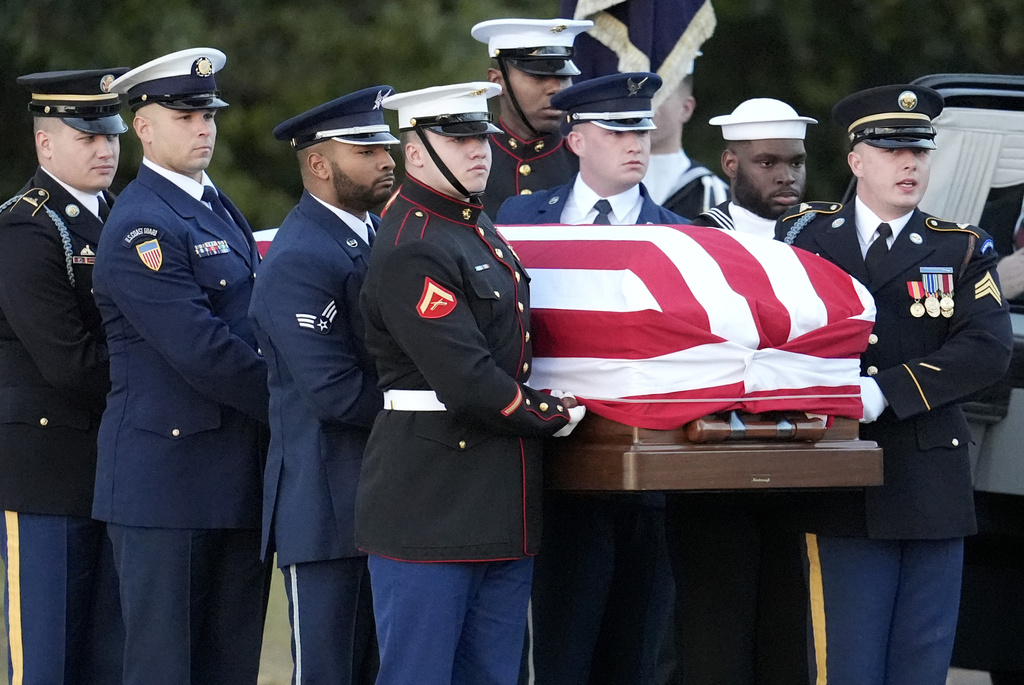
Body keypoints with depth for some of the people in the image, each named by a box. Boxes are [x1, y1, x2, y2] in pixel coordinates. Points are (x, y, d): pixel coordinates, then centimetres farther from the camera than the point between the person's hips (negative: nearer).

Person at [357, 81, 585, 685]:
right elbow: (466, 380, -21)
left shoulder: (479, 229, 15)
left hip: (503, 512, 9)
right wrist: (556, 416, -8)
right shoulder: (411, 252, -16)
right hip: (432, 508, -9)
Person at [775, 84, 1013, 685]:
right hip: (843, 493, -1)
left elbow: (988, 349, -7)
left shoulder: (964, 250, 9)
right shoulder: (805, 236, 9)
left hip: (933, 487, 1)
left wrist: (884, 393, -17)